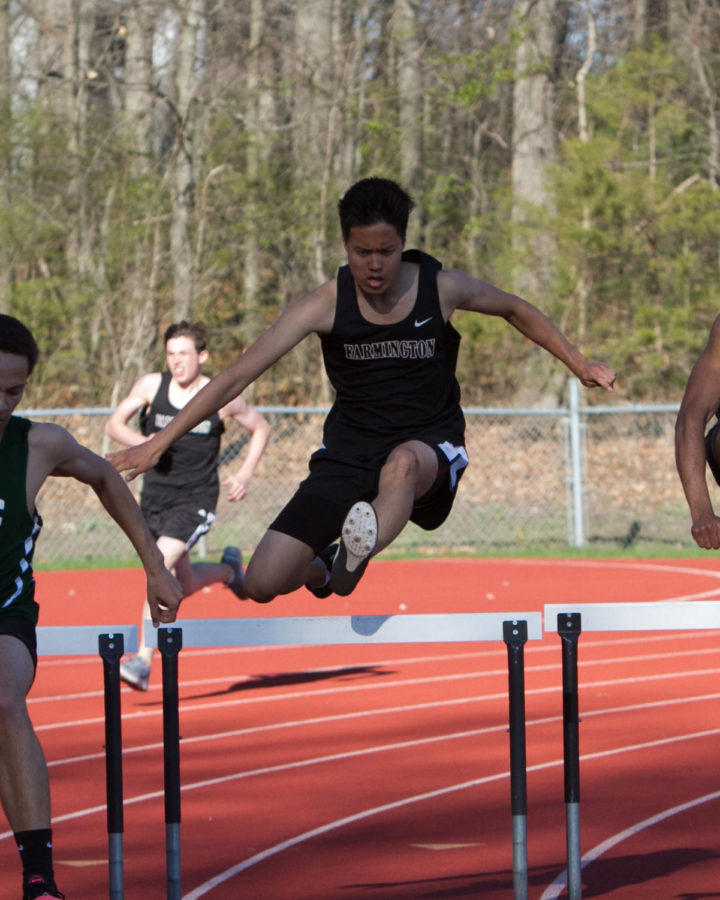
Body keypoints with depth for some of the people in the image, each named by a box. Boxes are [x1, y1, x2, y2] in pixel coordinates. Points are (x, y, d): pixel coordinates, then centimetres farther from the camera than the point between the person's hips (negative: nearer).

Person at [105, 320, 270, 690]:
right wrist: (141, 442, -21)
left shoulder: (221, 398, -5)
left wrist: (245, 474, -2)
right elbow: (114, 424, 0)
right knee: (186, 585, 15)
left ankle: (143, 660, -24)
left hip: (196, 498, -4)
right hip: (155, 497, 4)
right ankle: (229, 569, 50)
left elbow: (261, 428, 10)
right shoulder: (152, 385, -2)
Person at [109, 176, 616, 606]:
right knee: (262, 585, -8)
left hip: (429, 445, -1)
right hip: (351, 448, 2)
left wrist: (579, 364, 16)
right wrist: (162, 441, -16)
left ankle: (356, 557, -63)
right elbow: (239, 375, -12)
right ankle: (326, 567, 26)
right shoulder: (327, 305, -11)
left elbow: (514, 310, 14)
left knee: (403, 462, -41)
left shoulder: (442, 289, -8)